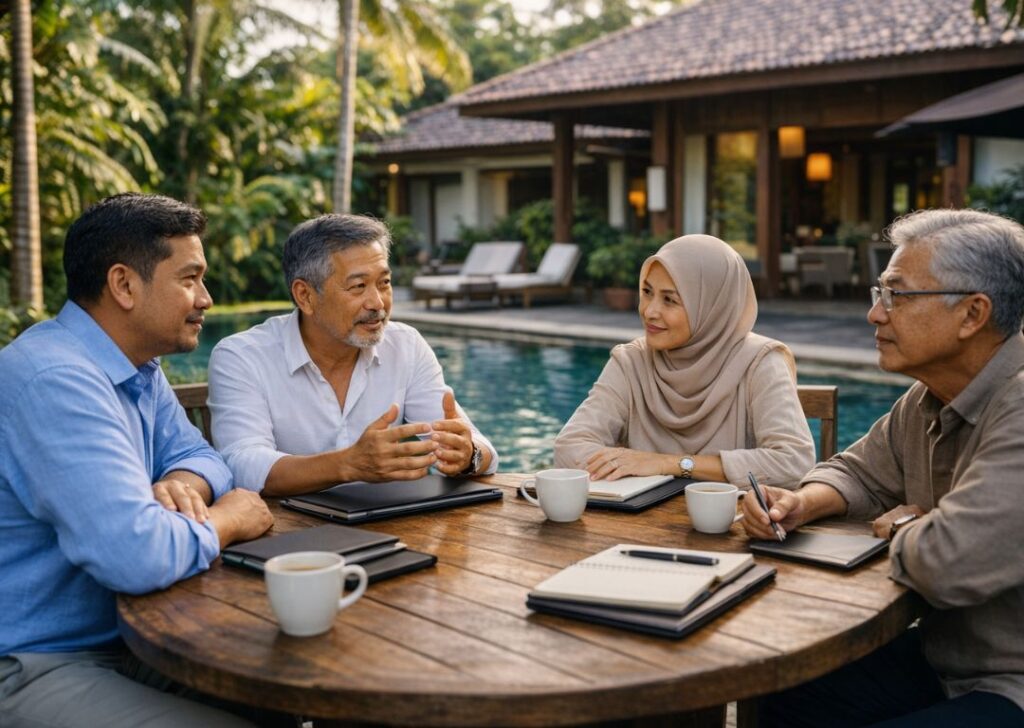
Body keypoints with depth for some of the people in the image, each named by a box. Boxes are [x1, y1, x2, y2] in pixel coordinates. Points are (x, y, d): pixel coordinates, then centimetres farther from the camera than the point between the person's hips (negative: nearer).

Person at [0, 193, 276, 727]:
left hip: (127, 634, 9)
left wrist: (184, 483, -12)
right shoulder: (55, 379, -26)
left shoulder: (138, 366, 5)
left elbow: (197, 454, 12)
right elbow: (136, 554, -36)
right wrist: (225, 521, -16)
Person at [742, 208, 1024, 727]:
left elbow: (950, 563, -38)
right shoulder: (925, 402, 3)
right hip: (943, 658, 8)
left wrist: (901, 527, -13)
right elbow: (858, 472, 19)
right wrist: (802, 505, -5)